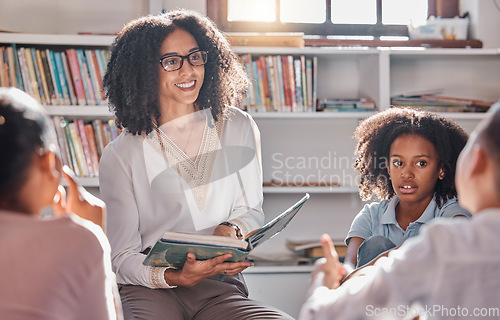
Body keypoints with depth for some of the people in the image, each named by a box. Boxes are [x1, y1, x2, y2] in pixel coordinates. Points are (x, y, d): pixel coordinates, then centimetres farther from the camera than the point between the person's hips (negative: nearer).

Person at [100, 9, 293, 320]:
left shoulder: (238, 129, 11)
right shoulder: (120, 156, 1)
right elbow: (123, 257, 0)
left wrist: (232, 229, -6)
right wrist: (176, 277, -20)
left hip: (221, 287, 3)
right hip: (149, 289, -3)